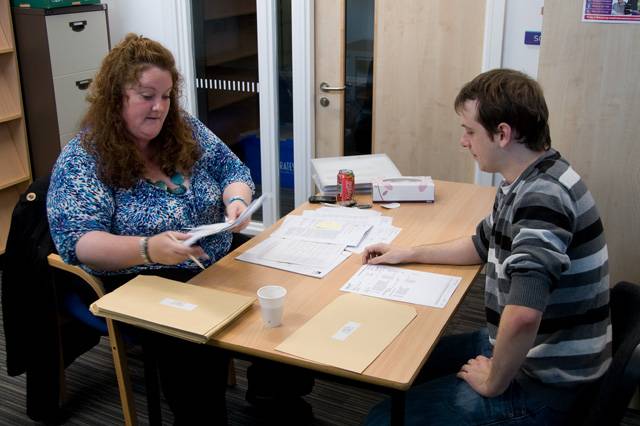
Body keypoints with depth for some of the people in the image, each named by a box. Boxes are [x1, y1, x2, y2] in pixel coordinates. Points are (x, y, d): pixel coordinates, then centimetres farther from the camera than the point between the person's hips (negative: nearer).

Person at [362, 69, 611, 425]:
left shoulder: (543, 197, -29)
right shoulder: (529, 183, 5)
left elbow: (522, 316, -41)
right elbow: (483, 246, 23)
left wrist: (494, 383, -24)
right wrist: (408, 254, 19)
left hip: (541, 384, -10)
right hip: (524, 353, 10)